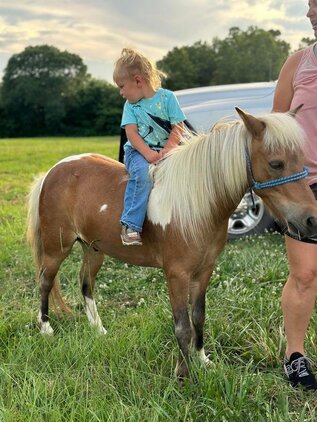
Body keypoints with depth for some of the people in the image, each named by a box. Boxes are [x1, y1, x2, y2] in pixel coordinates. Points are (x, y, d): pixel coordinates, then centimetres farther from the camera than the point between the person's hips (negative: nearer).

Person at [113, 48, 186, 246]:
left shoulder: (167, 97, 1)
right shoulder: (130, 105, 7)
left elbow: (178, 128, -3)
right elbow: (132, 134, -4)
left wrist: (167, 150, -19)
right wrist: (148, 153, -21)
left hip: (165, 150, 1)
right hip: (138, 151, -1)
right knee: (143, 173, -33)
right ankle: (131, 225, -37)